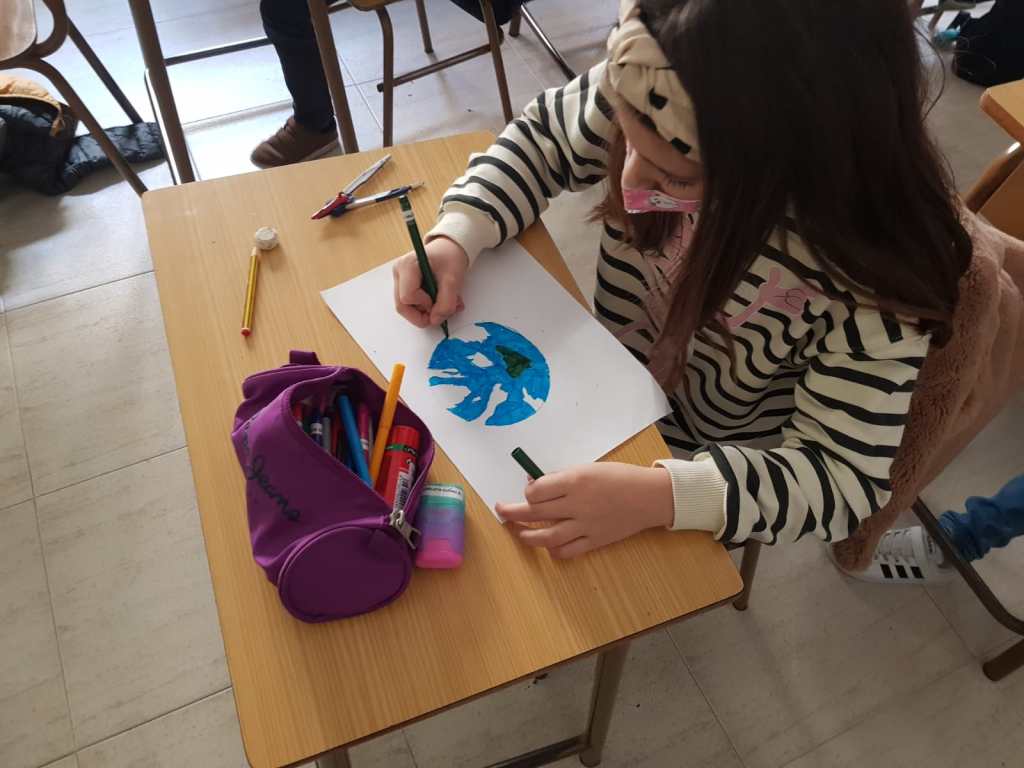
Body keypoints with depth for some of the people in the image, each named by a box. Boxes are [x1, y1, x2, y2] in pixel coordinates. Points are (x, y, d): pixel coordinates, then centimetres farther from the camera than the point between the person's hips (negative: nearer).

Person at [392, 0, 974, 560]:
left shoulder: (870, 282, -35)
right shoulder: (651, 99, -25)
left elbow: (844, 477, -28)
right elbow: (542, 137, -7)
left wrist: (663, 496, -43)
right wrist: (457, 237, -23)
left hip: (697, 454, -3)